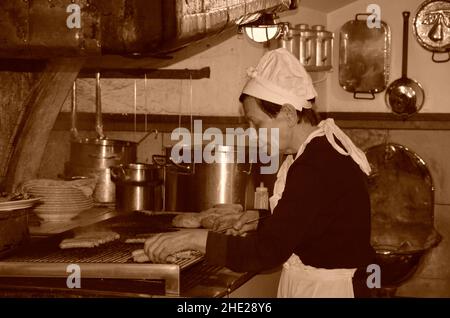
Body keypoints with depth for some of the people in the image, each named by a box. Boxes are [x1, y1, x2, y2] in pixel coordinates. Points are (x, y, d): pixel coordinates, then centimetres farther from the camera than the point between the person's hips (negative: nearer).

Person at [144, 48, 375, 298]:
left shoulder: (316, 169, -26)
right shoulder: (323, 148, 6)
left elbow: (267, 252, -29)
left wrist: (194, 238, -25)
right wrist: (264, 219, 3)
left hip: (326, 289, -9)